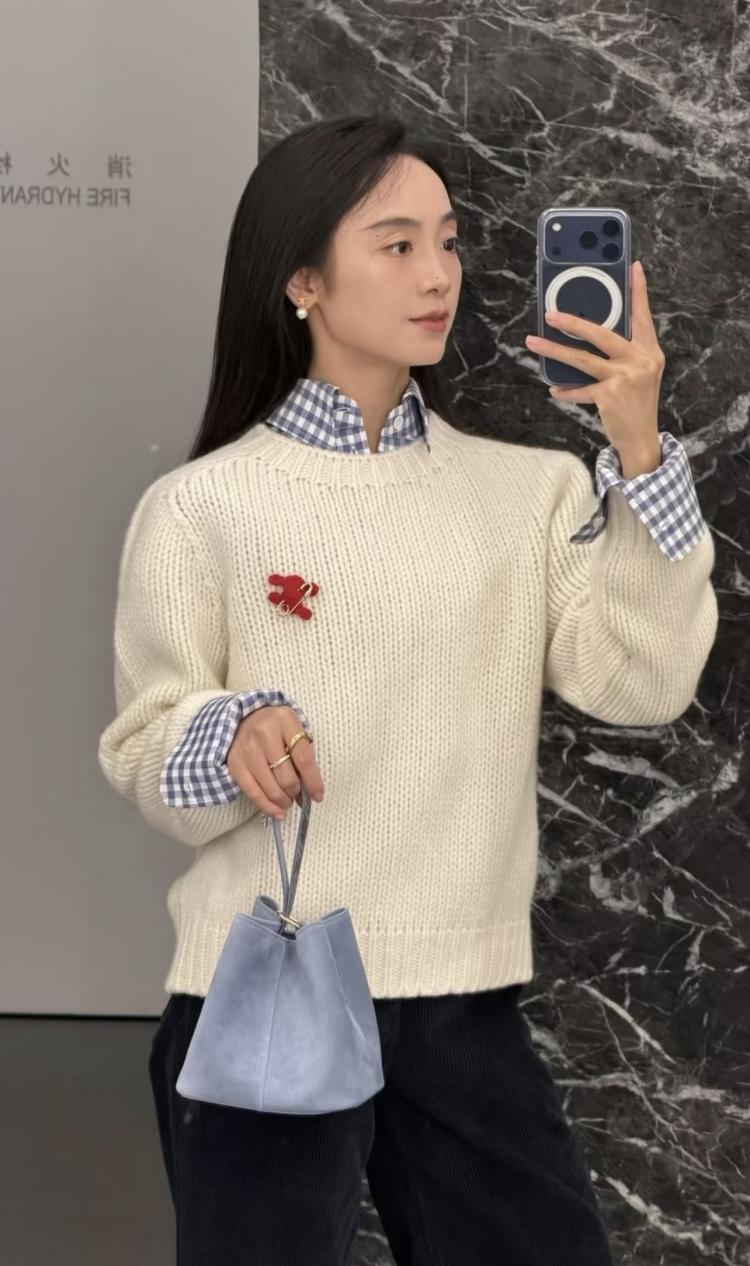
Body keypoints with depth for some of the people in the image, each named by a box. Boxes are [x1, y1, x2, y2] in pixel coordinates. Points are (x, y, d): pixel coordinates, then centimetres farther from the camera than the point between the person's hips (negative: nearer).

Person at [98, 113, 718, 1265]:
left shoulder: (529, 488, 5)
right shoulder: (202, 504, -3)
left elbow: (641, 684, -8)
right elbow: (143, 758, -2)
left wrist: (641, 452, -16)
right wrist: (231, 739, -24)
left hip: (466, 1007, 3)